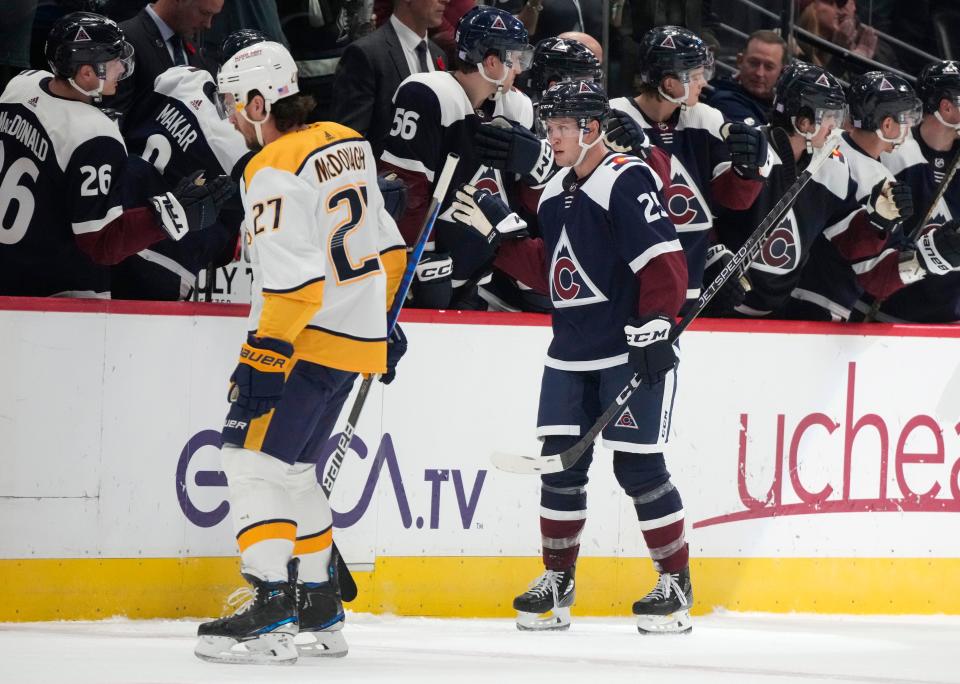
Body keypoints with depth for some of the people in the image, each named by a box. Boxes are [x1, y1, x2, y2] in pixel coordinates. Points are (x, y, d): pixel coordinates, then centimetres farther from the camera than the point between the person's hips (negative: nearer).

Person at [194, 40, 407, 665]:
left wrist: (264, 356, -22)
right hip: (357, 334, 9)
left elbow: (294, 278, -24)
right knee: (291, 465, 17)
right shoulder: (348, 144, 11)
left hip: (309, 341, -9)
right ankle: (319, 611, 20)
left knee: (255, 456, -10)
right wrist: (381, 319, 29)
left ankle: (273, 613, -18)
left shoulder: (274, 172, -16)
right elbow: (386, 244, 20)